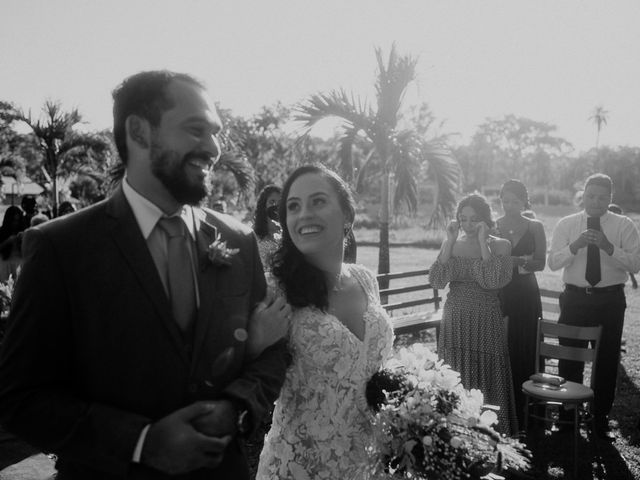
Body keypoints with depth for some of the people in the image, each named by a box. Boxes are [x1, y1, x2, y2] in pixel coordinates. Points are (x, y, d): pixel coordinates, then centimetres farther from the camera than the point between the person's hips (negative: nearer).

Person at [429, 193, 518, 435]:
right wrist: (450, 242, -11)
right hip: (454, 322, 3)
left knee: (485, 380, 5)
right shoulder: (451, 244, 5)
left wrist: (483, 242, -17)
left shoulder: (500, 245, -3)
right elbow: (436, 281, -8)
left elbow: (494, 281, -19)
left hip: (486, 323, -2)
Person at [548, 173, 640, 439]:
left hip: (611, 300, 0)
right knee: (569, 358, 8)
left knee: (608, 360, 10)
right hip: (575, 298, 0)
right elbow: (553, 262, -9)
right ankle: (568, 411, 26)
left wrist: (609, 247, -25)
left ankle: (601, 417, 27)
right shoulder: (566, 224, 2)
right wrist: (576, 245, -25)